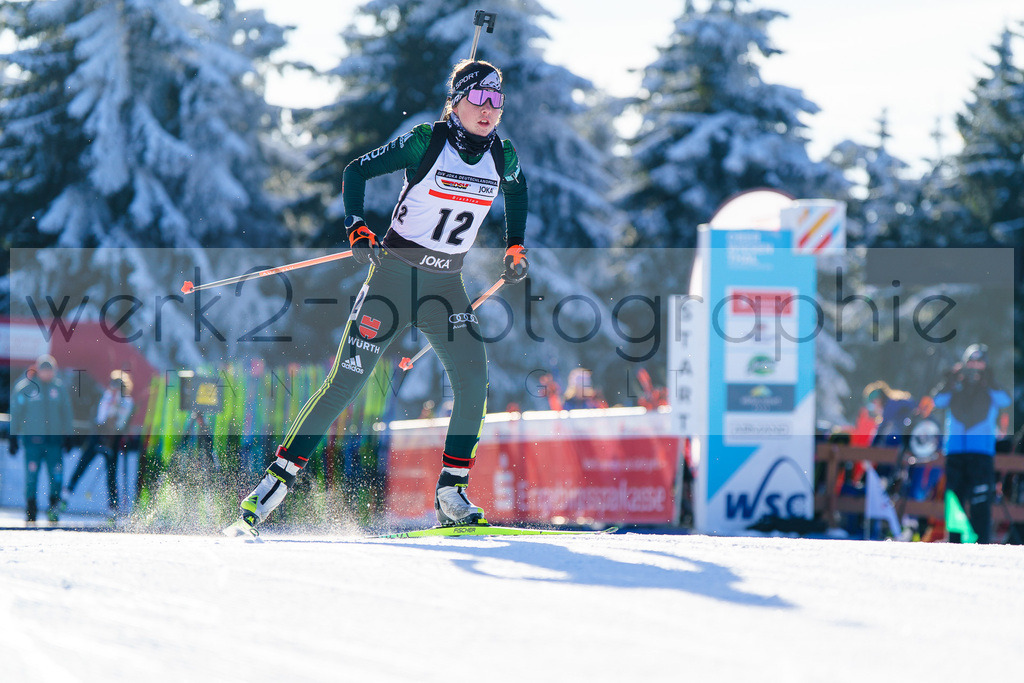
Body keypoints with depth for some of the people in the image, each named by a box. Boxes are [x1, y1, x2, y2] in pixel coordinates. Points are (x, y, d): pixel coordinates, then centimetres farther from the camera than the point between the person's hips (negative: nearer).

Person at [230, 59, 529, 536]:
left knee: (473, 384, -14)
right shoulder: (425, 141, -11)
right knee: (346, 381, -8)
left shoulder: (503, 155, 2)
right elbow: (355, 172, -7)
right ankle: (278, 478, -3)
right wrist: (357, 229, -21)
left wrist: (515, 247, 18)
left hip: (446, 284, 4)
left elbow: (516, 190, 26)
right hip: (395, 273, -4)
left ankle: (450, 494, -5)